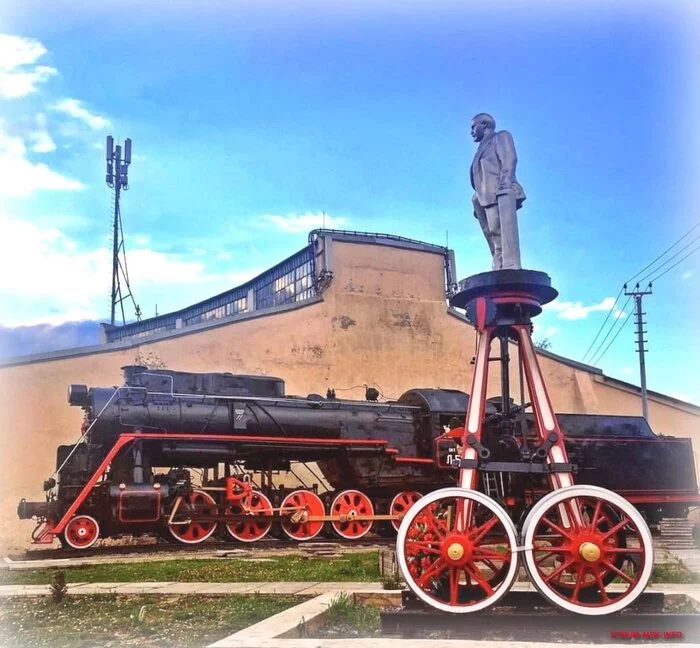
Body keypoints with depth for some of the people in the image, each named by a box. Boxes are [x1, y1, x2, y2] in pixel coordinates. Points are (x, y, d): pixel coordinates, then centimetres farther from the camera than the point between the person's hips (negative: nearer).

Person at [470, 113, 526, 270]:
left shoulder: (501, 136, 17)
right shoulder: (483, 149, 36)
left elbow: (509, 159, -1)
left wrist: (504, 185, -17)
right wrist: (478, 200, 11)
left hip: (501, 192, -8)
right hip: (486, 198, 8)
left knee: (505, 232, -22)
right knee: (496, 243, -6)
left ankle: (511, 270, -34)